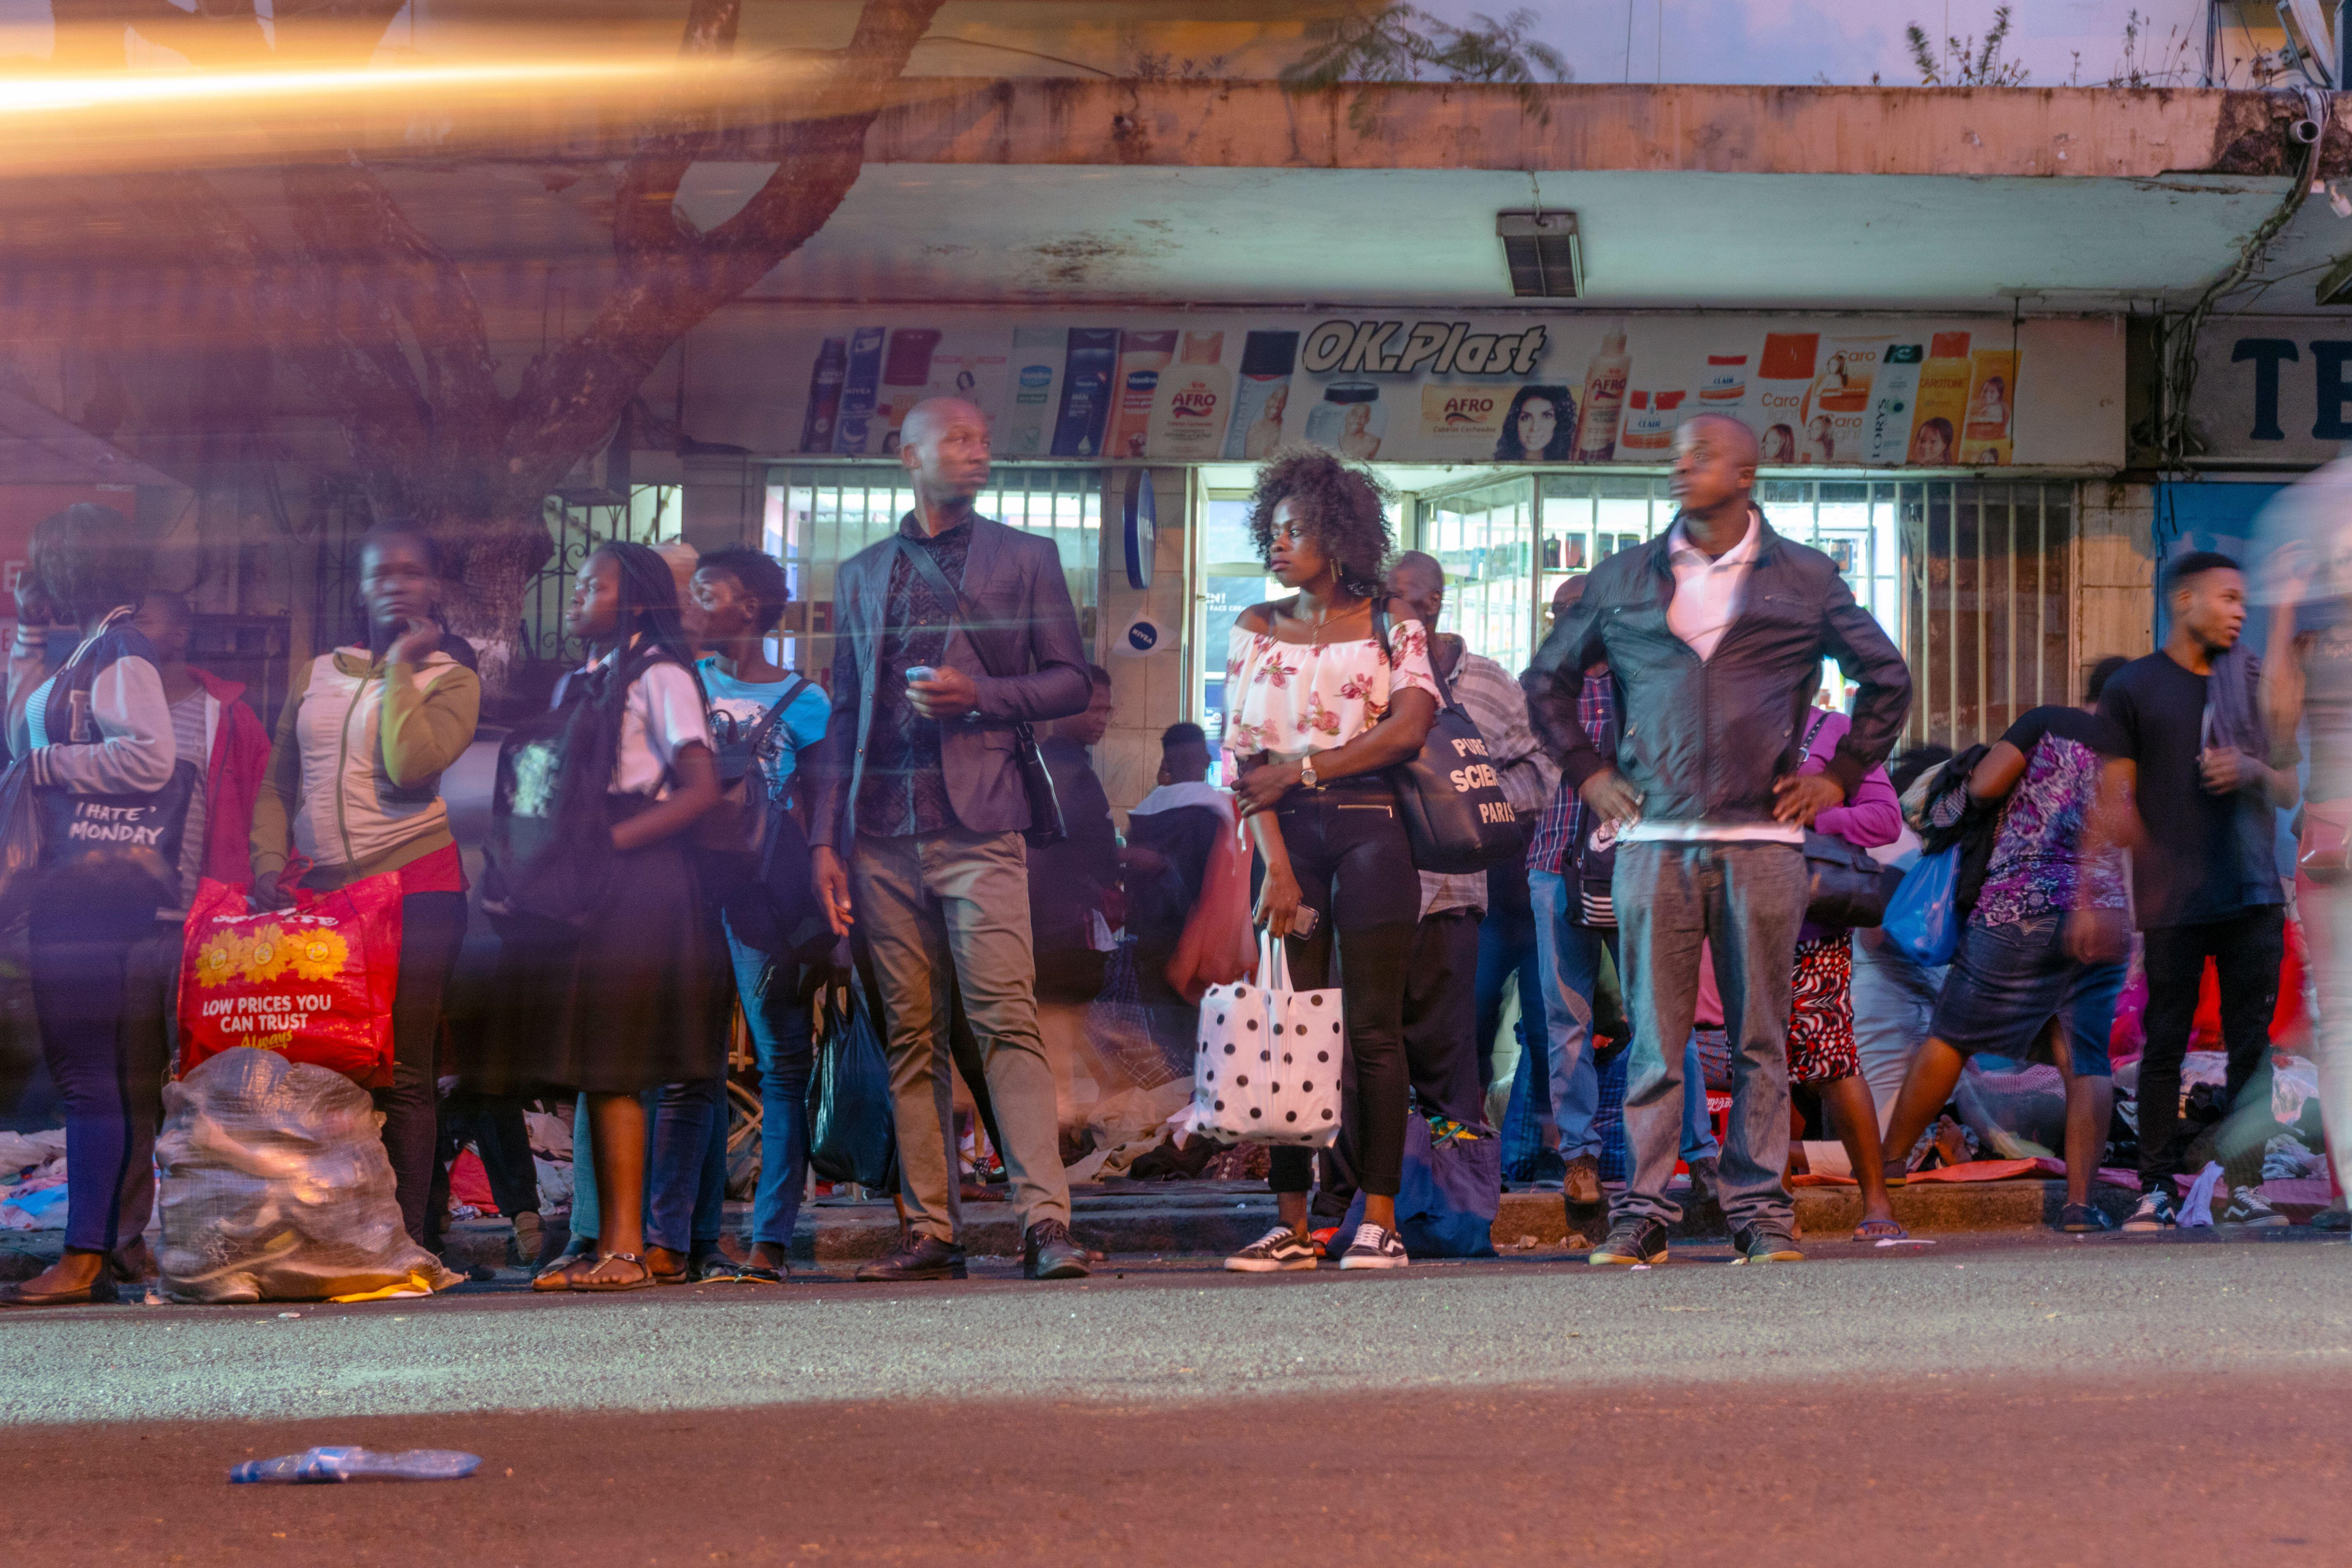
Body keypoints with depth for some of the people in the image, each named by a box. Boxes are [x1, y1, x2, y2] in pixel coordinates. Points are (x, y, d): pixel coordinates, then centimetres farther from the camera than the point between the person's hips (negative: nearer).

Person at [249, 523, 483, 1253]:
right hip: (319, 891, 4)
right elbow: (277, 786, 18)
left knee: (402, 1071, -7)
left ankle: (406, 1241, -5)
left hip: (415, 887, -4)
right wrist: (269, 862, 2)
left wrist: (402, 667, -7)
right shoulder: (317, 674, 16)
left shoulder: (451, 678, 4)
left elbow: (411, 766, -15)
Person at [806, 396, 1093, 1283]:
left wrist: (980, 695, -10)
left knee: (1006, 1019, -14)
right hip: (882, 835, 3)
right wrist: (825, 839, 9)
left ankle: (1045, 1221, -16)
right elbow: (844, 712, 17)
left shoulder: (1026, 558, 11)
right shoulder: (861, 574, 19)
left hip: (979, 825, -3)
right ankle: (932, 1233, 6)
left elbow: (1071, 682, 8)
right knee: (912, 1036, 3)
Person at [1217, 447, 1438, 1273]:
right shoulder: (1257, 630, 11)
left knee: (1373, 1030, -2)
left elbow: (1409, 726, -9)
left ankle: (1378, 1220, -1)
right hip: (1286, 832, 2)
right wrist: (1276, 864, -8)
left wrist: (1300, 769, -10)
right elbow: (1243, 755, 3)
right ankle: (1291, 1223, 1)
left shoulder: (1390, 624, 5)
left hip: (1370, 827, -2)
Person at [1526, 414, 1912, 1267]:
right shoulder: (1623, 581, 11)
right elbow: (1548, 677, 22)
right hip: (1654, 839, 1)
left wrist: (1840, 776, 9)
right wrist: (1587, 771, 12)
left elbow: (1887, 677, 17)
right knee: (1654, 1036, 0)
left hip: (1762, 838, 0)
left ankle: (1758, 1205, 9)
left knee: (1760, 1037, 3)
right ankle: (1644, 1210, 4)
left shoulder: (1805, 580, 8)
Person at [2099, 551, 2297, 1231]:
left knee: (2251, 1044, 2)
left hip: (2253, 894, 3)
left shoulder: (2254, 683, 14)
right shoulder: (2132, 688, 4)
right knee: (2165, 1044, -1)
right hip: (2174, 903, -3)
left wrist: (2253, 770, -6)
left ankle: (2246, 1189, 6)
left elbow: (2291, 790, 16)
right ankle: (2157, 1191, 5)